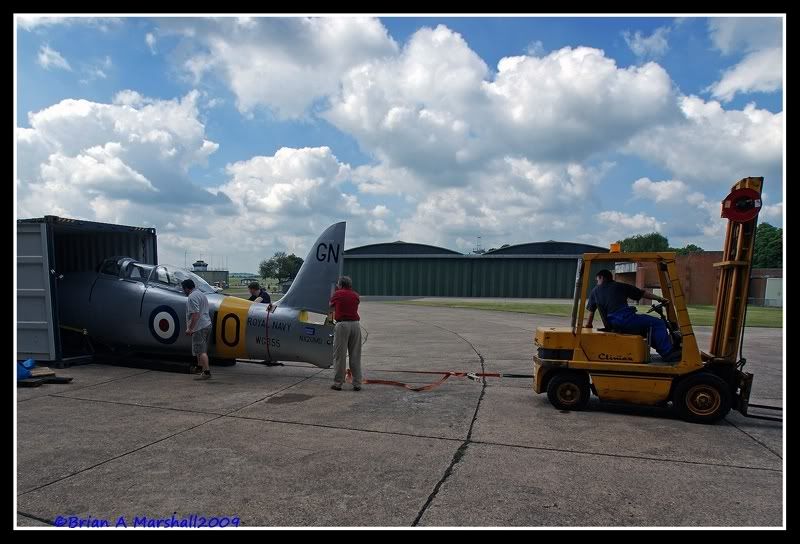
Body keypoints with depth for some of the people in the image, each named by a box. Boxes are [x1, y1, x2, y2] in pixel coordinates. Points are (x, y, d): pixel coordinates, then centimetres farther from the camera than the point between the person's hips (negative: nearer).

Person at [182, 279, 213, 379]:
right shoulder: (201, 294, 18)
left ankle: (206, 371, -11)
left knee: (201, 350, -9)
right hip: (207, 324, 10)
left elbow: (195, 315, -23)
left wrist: (190, 329, -19)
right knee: (201, 349, 23)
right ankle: (199, 366, 37)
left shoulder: (192, 297, -14)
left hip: (199, 327, -10)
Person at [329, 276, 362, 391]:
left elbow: (331, 308, 21)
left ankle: (338, 383, 4)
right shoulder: (356, 295, 13)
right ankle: (357, 383, 8)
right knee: (355, 356, 7)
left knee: (339, 355, 2)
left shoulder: (337, 294, 6)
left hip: (342, 324, -3)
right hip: (355, 324, 3)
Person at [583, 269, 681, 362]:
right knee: (658, 323, 1)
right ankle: (668, 354, -7)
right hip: (625, 319, -5)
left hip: (611, 324, 5)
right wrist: (659, 298, 25)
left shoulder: (595, 291, 21)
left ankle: (663, 350, 18)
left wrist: (588, 325, 41)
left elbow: (591, 311, 27)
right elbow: (642, 293, 17)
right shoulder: (620, 286, 14)